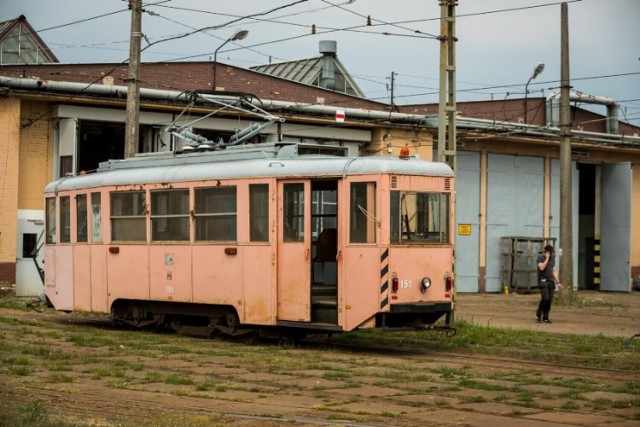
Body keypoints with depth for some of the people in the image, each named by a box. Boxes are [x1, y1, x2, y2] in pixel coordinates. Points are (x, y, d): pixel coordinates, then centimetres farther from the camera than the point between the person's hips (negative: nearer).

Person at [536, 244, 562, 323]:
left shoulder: (552, 259, 16)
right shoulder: (540, 258, -3)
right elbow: (542, 267, -19)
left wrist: (558, 282, 15)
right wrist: (547, 258, -15)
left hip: (551, 281, 6)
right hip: (543, 281, -6)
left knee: (550, 300, 0)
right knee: (545, 298, -19)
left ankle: (545, 317, 7)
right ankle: (538, 314, -2)